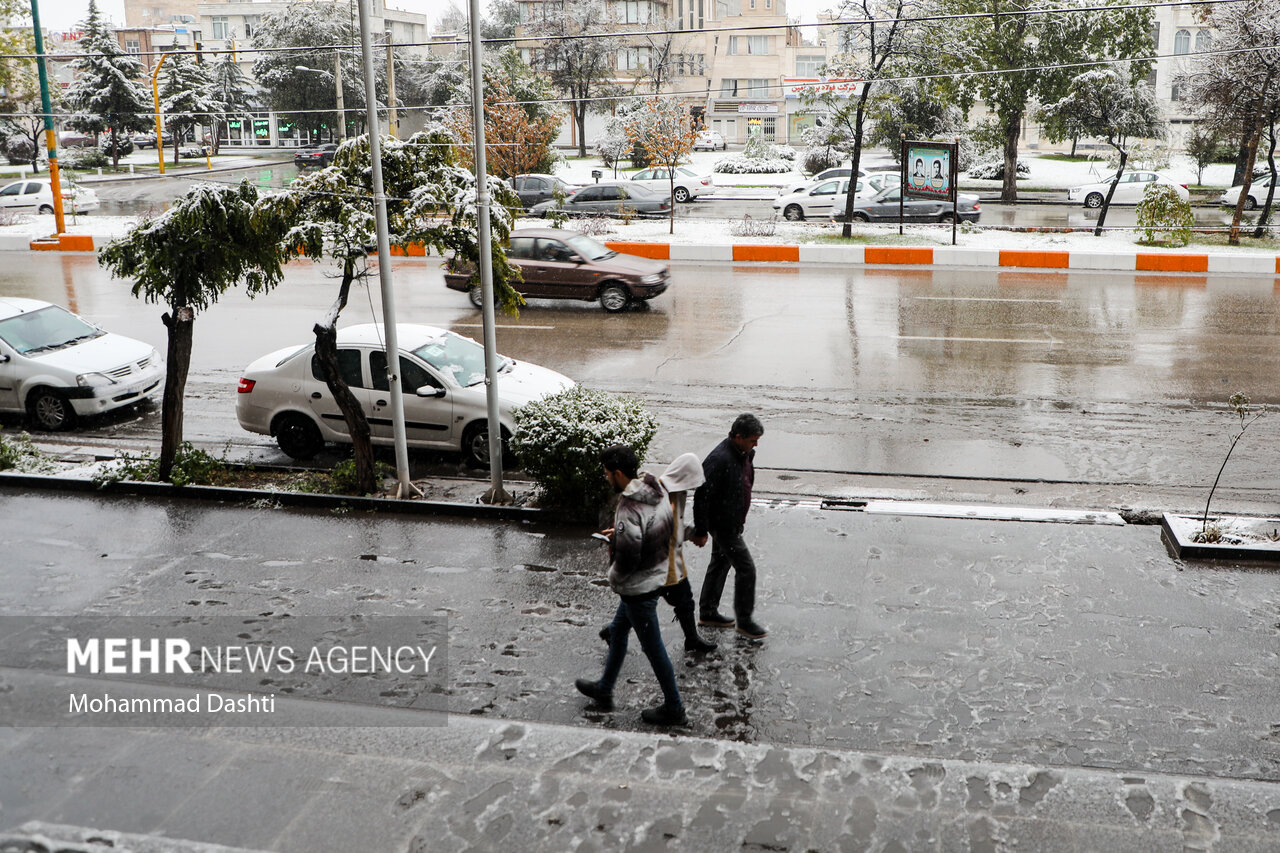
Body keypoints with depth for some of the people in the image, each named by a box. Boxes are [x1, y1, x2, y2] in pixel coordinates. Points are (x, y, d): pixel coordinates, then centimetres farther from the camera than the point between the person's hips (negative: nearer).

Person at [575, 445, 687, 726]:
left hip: (638, 588, -10)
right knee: (617, 631, 25)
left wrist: (613, 577, -7)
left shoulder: (629, 510, -30)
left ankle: (674, 709, 20)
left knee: (653, 648, 6)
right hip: (657, 575, 10)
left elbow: (628, 559, -30)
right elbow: (669, 528, 12)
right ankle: (604, 689, 41)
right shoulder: (659, 491, -2)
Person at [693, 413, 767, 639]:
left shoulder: (746, 453, 0)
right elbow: (702, 496, -25)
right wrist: (700, 531, -20)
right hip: (723, 524, -10)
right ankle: (744, 620, 9)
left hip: (732, 521, 10)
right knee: (746, 568, -5)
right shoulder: (719, 460, -29)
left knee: (720, 563, 19)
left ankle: (707, 612, 34)